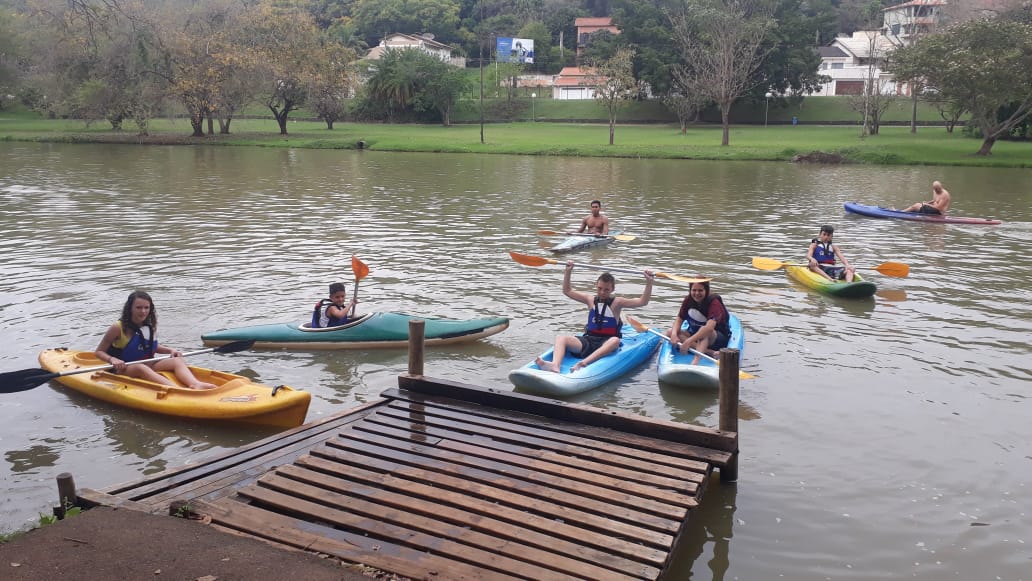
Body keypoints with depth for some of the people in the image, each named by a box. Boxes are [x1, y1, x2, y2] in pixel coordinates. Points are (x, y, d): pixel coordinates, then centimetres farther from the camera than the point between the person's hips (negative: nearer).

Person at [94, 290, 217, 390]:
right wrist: (112, 359, -26)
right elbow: (99, 352, -5)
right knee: (141, 368, -38)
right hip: (123, 369, -5)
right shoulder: (118, 328, -8)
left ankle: (195, 384, -51)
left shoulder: (150, 327, 7)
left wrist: (170, 350, 5)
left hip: (148, 365, 5)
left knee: (178, 361, -18)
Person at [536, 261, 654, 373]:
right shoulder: (591, 300, 13)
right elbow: (567, 291, 18)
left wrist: (649, 282, -16)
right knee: (561, 338, -21)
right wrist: (568, 272, 9)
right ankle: (555, 365, -51)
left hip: (606, 343, -3)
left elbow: (642, 301, -6)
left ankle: (585, 362, -59)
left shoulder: (616, 302, 4)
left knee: (615, 341, -40)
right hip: (588, 340, 3)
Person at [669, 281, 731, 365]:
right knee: (670, 332, -19)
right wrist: (674, 334, -30)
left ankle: (695, 362, -58)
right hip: (695, 334, 6)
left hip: (720, 338, -6)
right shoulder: (688, 301, -5)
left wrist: (689, 341, -48)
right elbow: (679, 319, -6)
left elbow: (709, 327, -38)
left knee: (705, 333, -39)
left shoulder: (714, 303, -24)